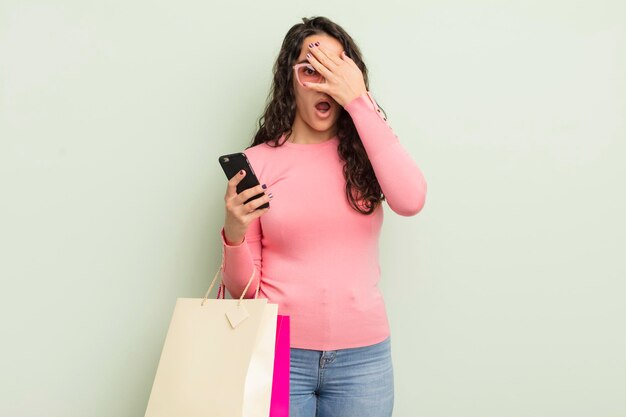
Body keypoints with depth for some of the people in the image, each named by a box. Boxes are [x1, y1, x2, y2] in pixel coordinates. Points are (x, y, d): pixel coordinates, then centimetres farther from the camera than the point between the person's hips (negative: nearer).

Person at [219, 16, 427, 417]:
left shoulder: (365, 149, 3)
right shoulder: (257, 162, -1)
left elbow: (411, 201, -21)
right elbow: (243, 288, 1)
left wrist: (359, 101, -17)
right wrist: (234, 234, -20)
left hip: (362, 355, 1)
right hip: (279, 350, -1)